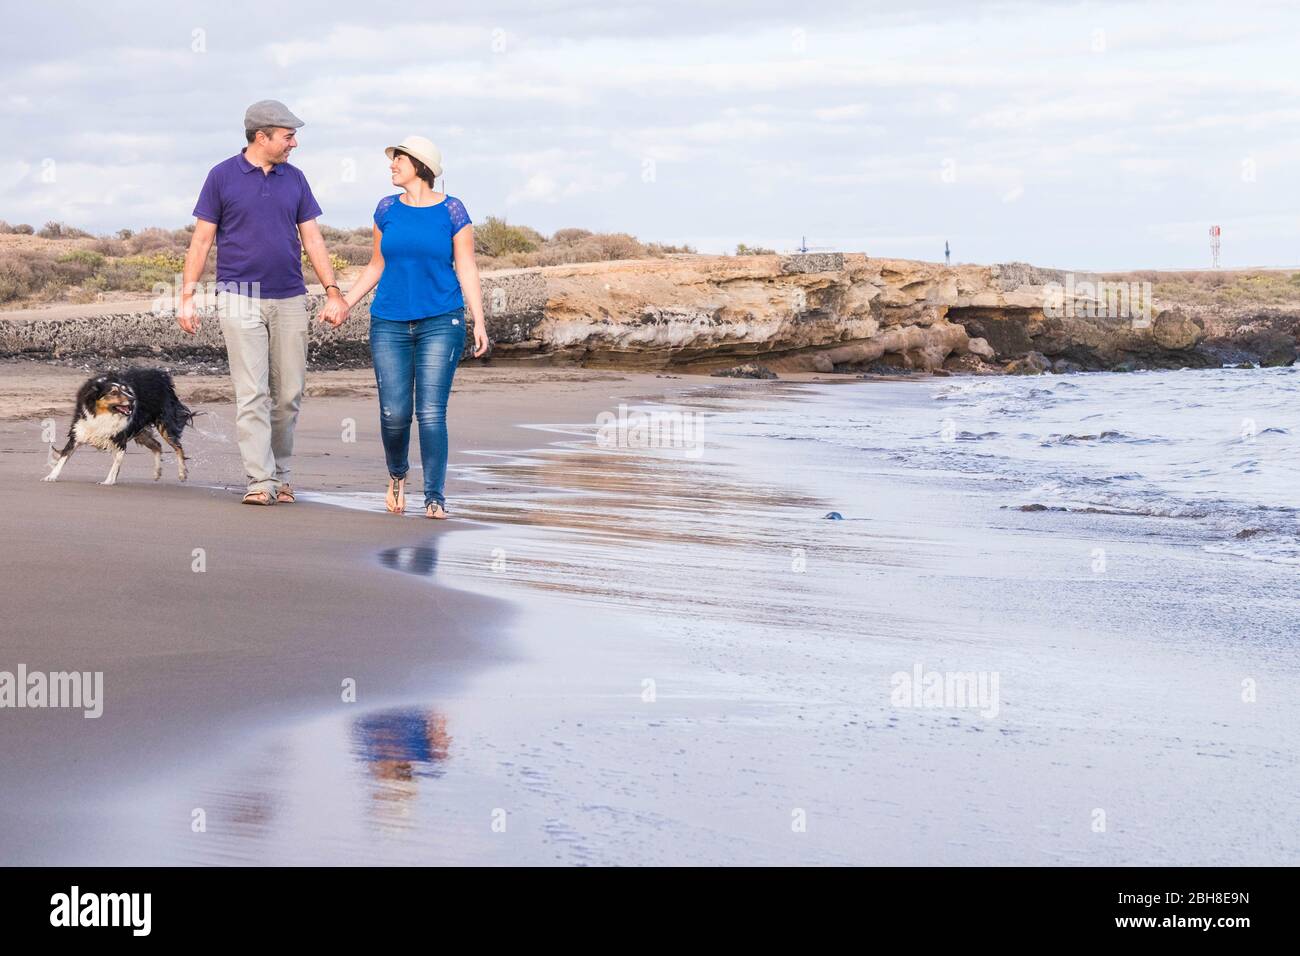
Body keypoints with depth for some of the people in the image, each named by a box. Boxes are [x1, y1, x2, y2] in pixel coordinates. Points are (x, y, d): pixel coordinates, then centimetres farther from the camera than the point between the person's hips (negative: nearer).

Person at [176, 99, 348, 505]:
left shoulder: (294, 179, 10)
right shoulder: (222, 176, 0)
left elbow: (312, 238, 12)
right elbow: (201, 240, 2)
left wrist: (332, 292, 4)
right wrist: (187, 297, -3)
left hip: (290, 300, 4)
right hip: (241, 300, -4)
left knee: (288, 395, 3)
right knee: (252, 394, -9)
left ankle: (279, 475, 14)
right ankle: (260, 481, -11)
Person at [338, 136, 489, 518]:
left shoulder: (452, 211, 0)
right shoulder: (387, 210, 9)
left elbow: (466, 269, 1)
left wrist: (479, 322, -6)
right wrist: (345, 302, 8)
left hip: (440, 324, -3)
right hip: (390, 324, 3)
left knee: (431, 412, -9)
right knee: (394, 413, -1)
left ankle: (435, 497, -3)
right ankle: (397, 474, 27)